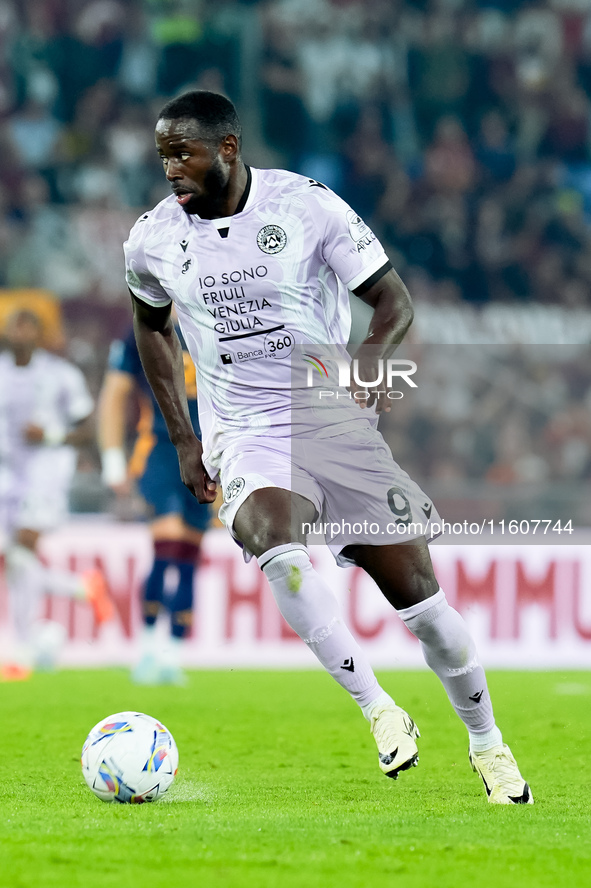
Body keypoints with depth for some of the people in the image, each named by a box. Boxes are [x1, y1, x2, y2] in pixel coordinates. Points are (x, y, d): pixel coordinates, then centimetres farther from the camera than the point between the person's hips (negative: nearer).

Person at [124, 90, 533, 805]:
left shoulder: (307, 206, -8)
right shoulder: (152, 241, 0)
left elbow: (393, 297, -3)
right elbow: (152, 326, 20)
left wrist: (374, 352, -26)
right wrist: (183, 441, 15)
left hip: (337, 423, 0)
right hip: (245, 441, 0)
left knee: (416, 590, 0)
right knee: (275, 544, -33)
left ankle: (486, 744, 22)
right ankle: (380, 712, -26)